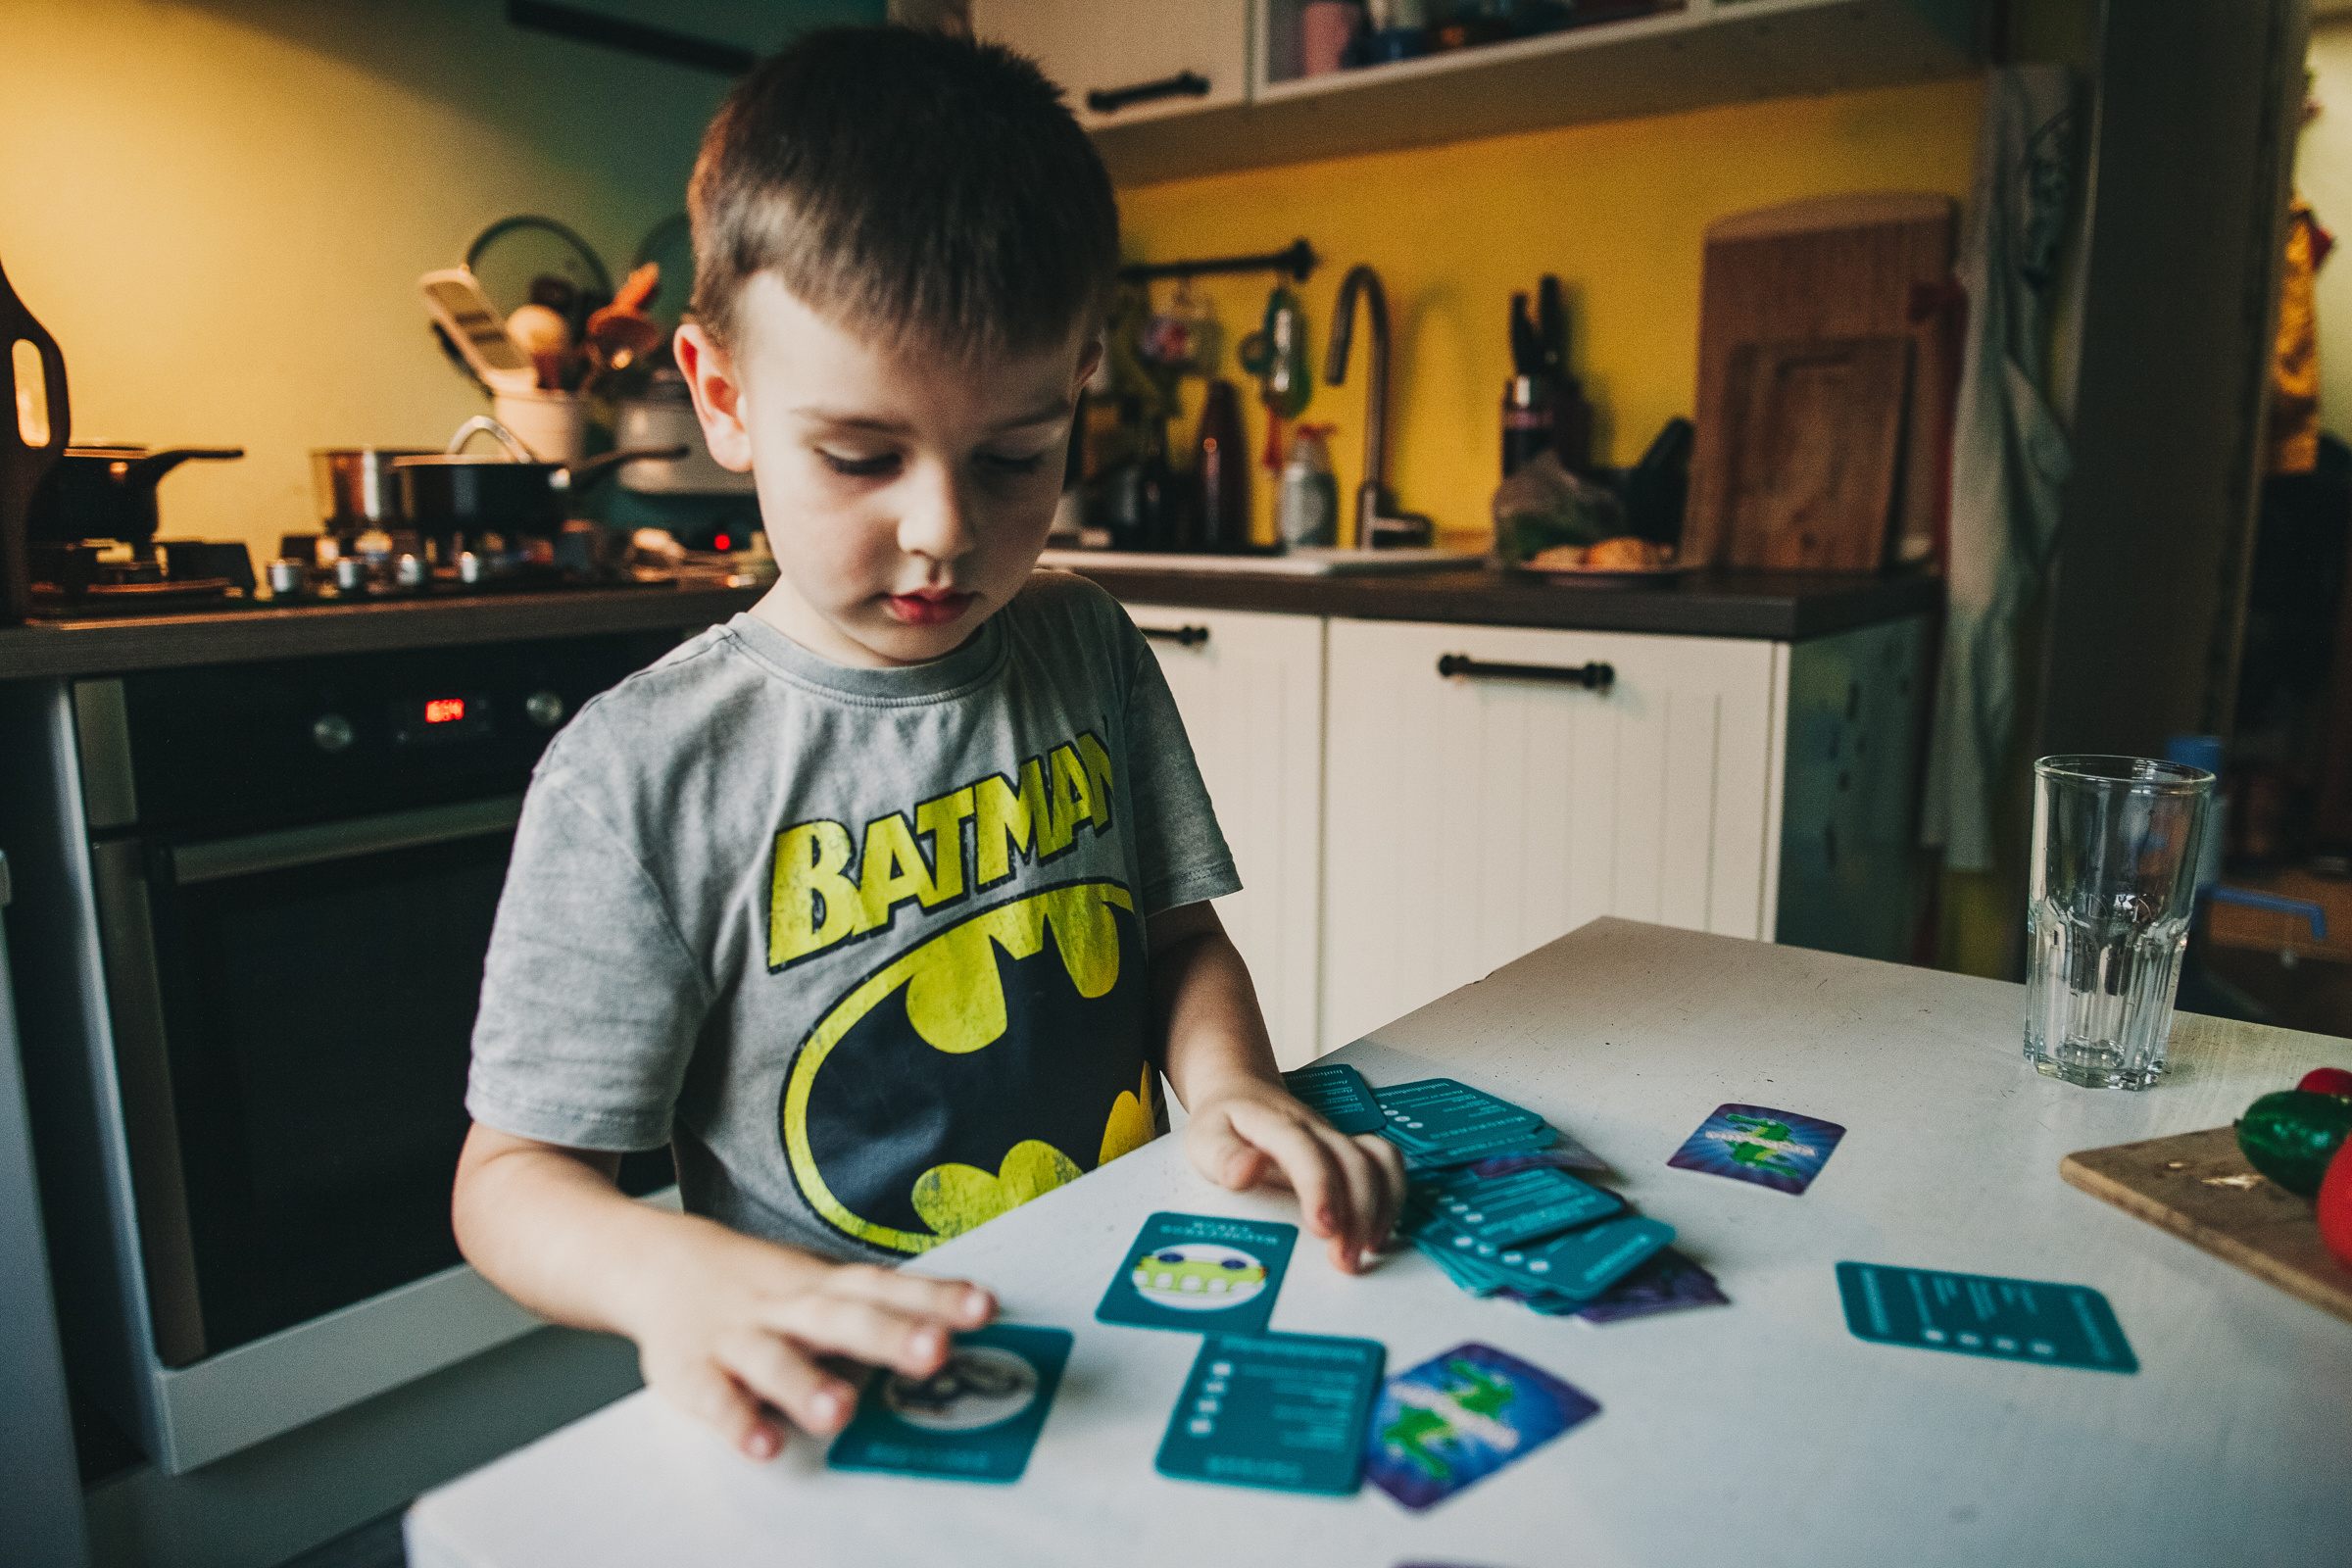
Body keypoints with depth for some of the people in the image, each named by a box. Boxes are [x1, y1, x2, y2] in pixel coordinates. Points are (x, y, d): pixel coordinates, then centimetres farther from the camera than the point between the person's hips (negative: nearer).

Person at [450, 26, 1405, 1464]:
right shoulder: (641, 776, -12)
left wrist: (1231, 1082, -11)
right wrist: (676, 1273, -29)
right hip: (850, 1405, -3)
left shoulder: (1091, 655, 2)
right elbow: (513, 1178, -8)